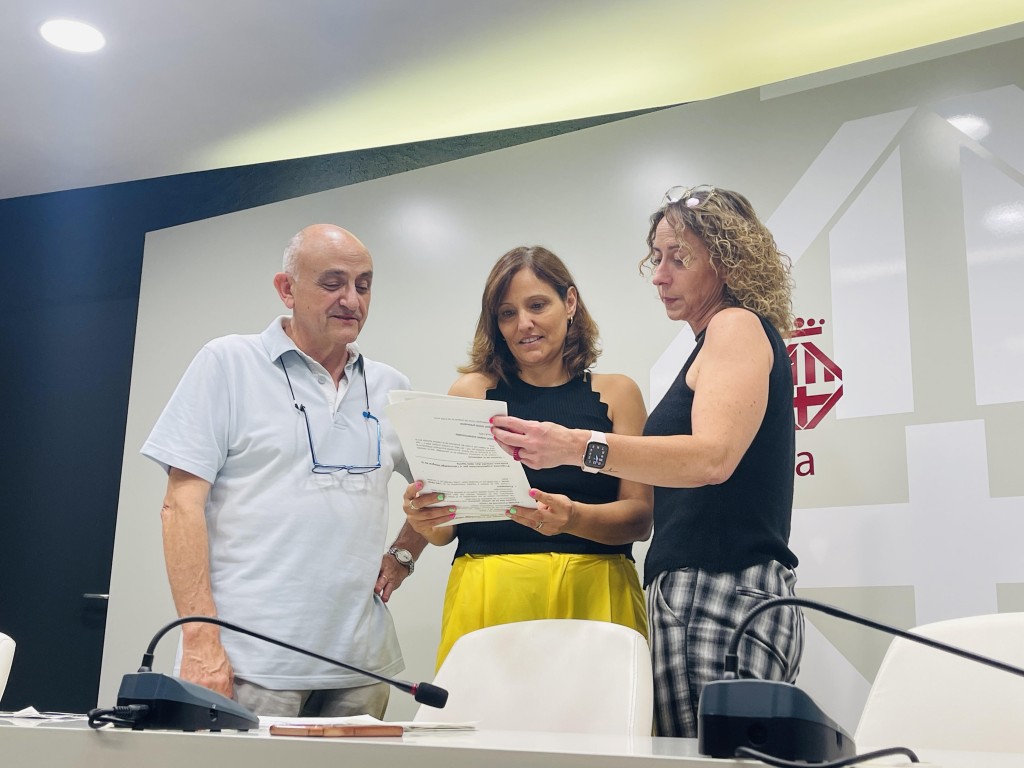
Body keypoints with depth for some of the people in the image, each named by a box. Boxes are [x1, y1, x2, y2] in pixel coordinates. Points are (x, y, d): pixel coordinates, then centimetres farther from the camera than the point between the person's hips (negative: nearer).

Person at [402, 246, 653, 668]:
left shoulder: (617, 393, 7)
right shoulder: (472, 390, 7)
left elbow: (641, 517, 0)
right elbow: (445, 528, 7)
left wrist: (573, 518, -18)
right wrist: (423, 519, -15)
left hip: (591, 594, 0)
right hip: (487, 594, 0)